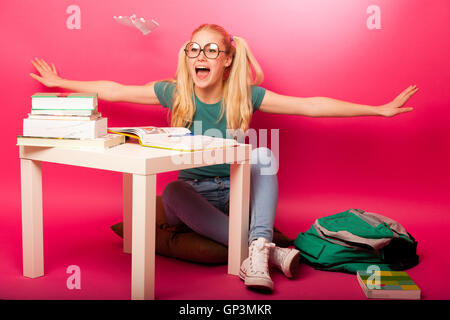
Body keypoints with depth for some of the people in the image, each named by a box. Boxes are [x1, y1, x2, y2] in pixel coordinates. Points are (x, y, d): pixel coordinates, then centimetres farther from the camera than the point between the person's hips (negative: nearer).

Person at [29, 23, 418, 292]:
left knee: (263, 154, -25)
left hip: (234, 190, 0)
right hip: (192, 194, 1)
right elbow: (114, 91, 2)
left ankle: (256, 248, -37)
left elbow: (310, 106, -16)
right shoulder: (174, 93, -7)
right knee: (173, 190, -32)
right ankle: (267, 251, -36)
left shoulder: (245, 96, -11)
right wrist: (61, 83, 5)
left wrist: (379, 109, -18)